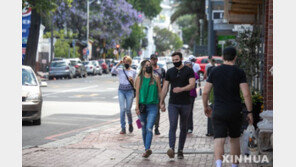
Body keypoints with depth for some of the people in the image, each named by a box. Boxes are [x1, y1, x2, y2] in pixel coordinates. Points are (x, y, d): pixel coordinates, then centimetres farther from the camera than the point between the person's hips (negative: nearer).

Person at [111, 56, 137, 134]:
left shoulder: (133, 71, 8)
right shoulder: (120, 70, 6)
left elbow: (135, 83, 10)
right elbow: (112, 71, -14)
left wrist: (131, 80, -11)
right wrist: (118, 64, -9)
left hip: (129, 90, 0)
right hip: (121, 90, 0)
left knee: (128, 109, -2)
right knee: (122, 109, -7)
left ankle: (130, 123, 28)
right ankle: (123, 128, -1)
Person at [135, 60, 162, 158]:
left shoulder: (156, 78, 5)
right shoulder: (139, 78, 4)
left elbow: (160, 92, 11)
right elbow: (137, 93, 1)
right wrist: (137, 107, -6)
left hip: (153, 106, -1)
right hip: (142, 106, 1)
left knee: (149, 128, -14)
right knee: (144, 129, 10)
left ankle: (147, 149, -24)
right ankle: (146, 149, 21)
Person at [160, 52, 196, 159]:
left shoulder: (188, 71, 0)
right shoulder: (170, 72, 10)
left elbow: (192, 85, -13)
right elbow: (165, 88, 11)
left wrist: (181, 89, -29)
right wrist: (162, 102, 7)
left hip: (185, 104, -1)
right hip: (172, 104, 1)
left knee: (183, 128, 7)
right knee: (173, 126, -13)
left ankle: (180, 150, 15)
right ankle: (171, 149, -24)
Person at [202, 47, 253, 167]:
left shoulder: (215, 71, 2)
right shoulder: (239, 72, -3)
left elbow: (205, 92, 3)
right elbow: (246, 94, -10)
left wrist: (205, 107, 18)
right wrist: (249, 112, -2)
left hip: (218, 112, 0)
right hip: (235, 112, 0)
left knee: (219, 139, -7)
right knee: (235, 139, 18)